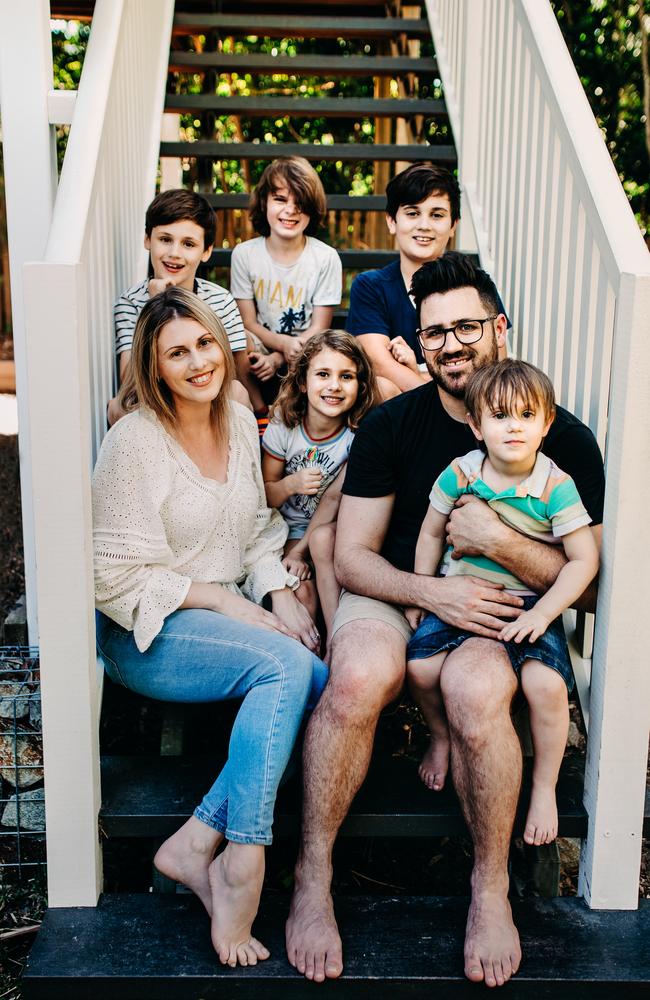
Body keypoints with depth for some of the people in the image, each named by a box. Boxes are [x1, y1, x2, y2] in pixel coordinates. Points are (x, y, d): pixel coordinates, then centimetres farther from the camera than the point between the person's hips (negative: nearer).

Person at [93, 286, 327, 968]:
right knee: (286, 665, -31)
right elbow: (119, 576, -14)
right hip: (148, 635, -6)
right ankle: (241, 864, -24)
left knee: (323, 686, -21)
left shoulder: (240, 422, 8)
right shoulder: (135, 440, -13)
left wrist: (280, 595, -4)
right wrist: (225, 602, -17)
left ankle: (196, 843, -18)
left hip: (234, 616, 7)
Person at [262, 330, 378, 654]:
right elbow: (264, 496, -1)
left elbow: (335, 498, -12)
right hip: (289, 529, 1)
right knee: (302, 594, -26)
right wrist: (290, 485, -24)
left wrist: (300, 550, -19)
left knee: (322, 537, -34)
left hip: (334, 529, -1)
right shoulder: (284, 424, -8)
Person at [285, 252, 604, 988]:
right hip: (394, 598, 1)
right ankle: (312, 875, -14)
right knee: (359, 675, -33)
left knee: (475, 691, -35)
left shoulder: (562, 438, -3)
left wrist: (499, 542, -20)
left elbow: (591, 585, -4)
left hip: (499, 614, -1)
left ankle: (491, 885, -10)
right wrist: (434, 592, -19)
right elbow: (350, 556, -1)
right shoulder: (390, 425, 0)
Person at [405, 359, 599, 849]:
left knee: (546, 684, -25)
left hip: (528, 604, -2)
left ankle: (545, 786, 1)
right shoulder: (459, 474, -4)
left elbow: (584, 559, -8)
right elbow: (432, 534, 10)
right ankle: (441, 737, 18)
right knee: (421, 666, -18)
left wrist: (542, 613, -16)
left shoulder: (556, 486, -11)